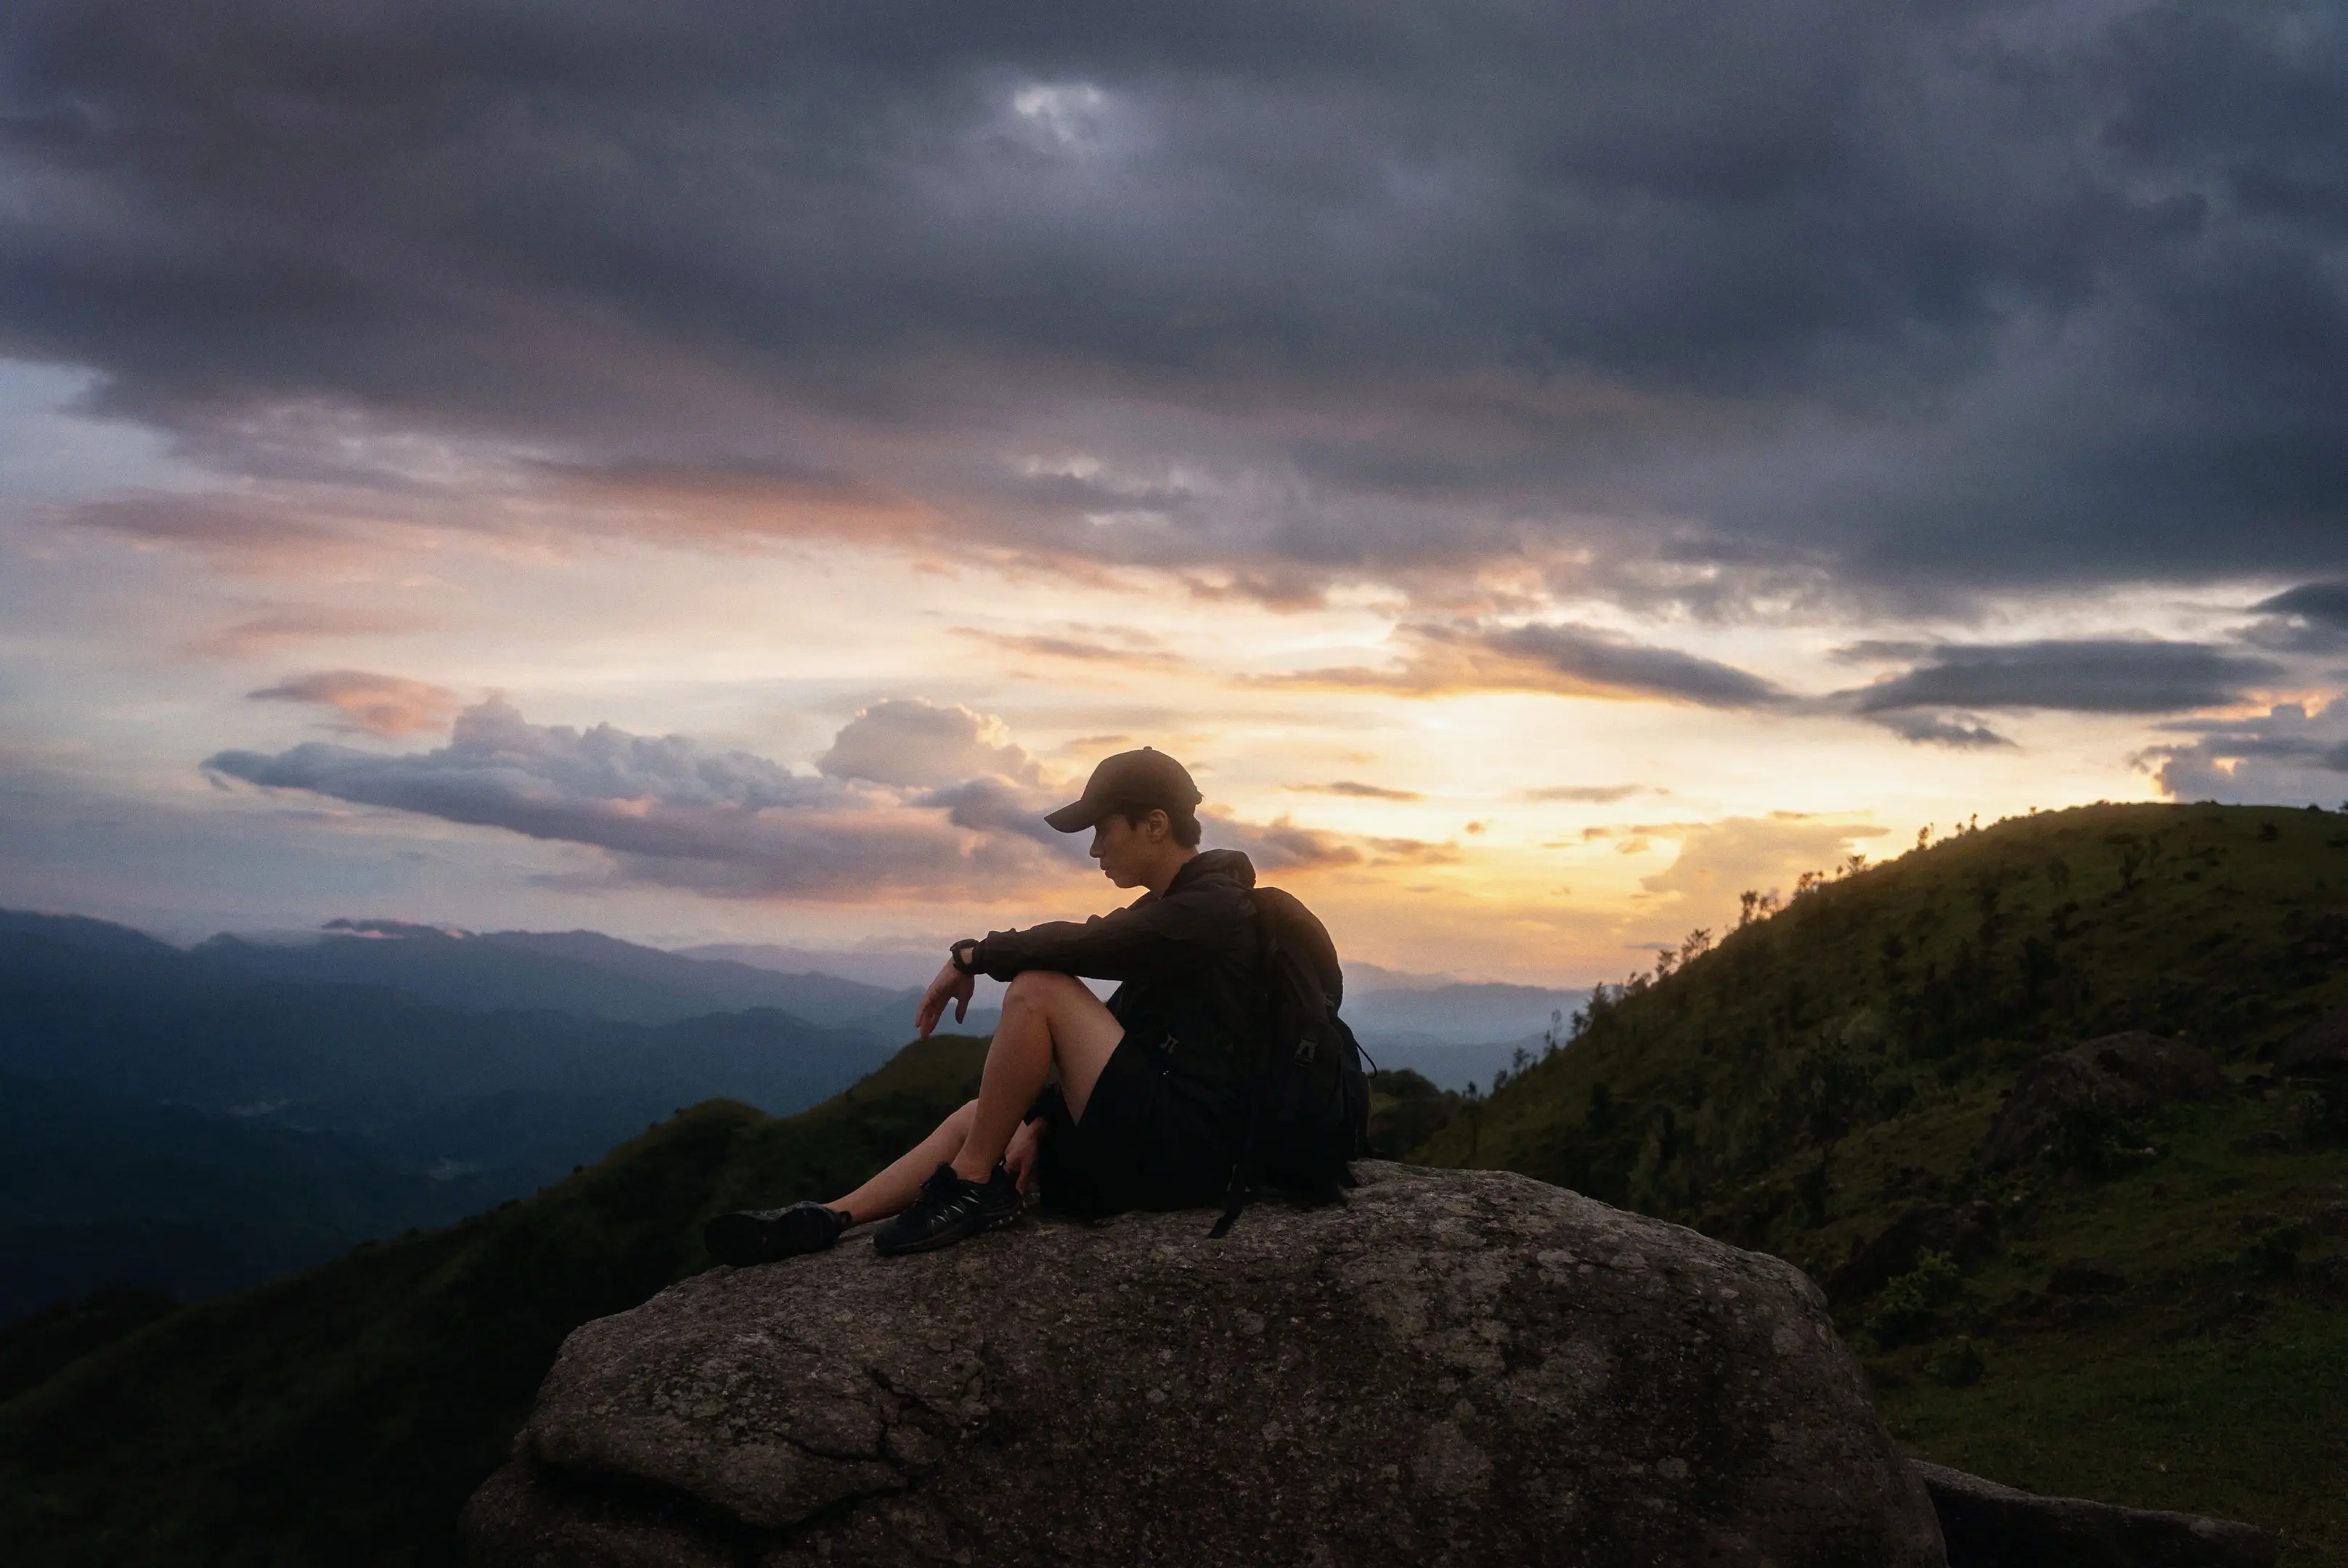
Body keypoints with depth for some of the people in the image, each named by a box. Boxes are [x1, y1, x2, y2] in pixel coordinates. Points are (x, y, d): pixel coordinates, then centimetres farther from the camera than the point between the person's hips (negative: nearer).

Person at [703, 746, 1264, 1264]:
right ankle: (828, 1219, 0)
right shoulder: (1166, 909, 19)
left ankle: (970, 1186, -10)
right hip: (1147, 1133, 10)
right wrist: (1043, 1119, 7)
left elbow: (1082, 945, -22)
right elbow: (1112, 1034, 18)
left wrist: (970, 956, -9)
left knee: (1038, 989, -19)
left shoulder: (1212, 906, -12)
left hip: (1184, 1149, -10)